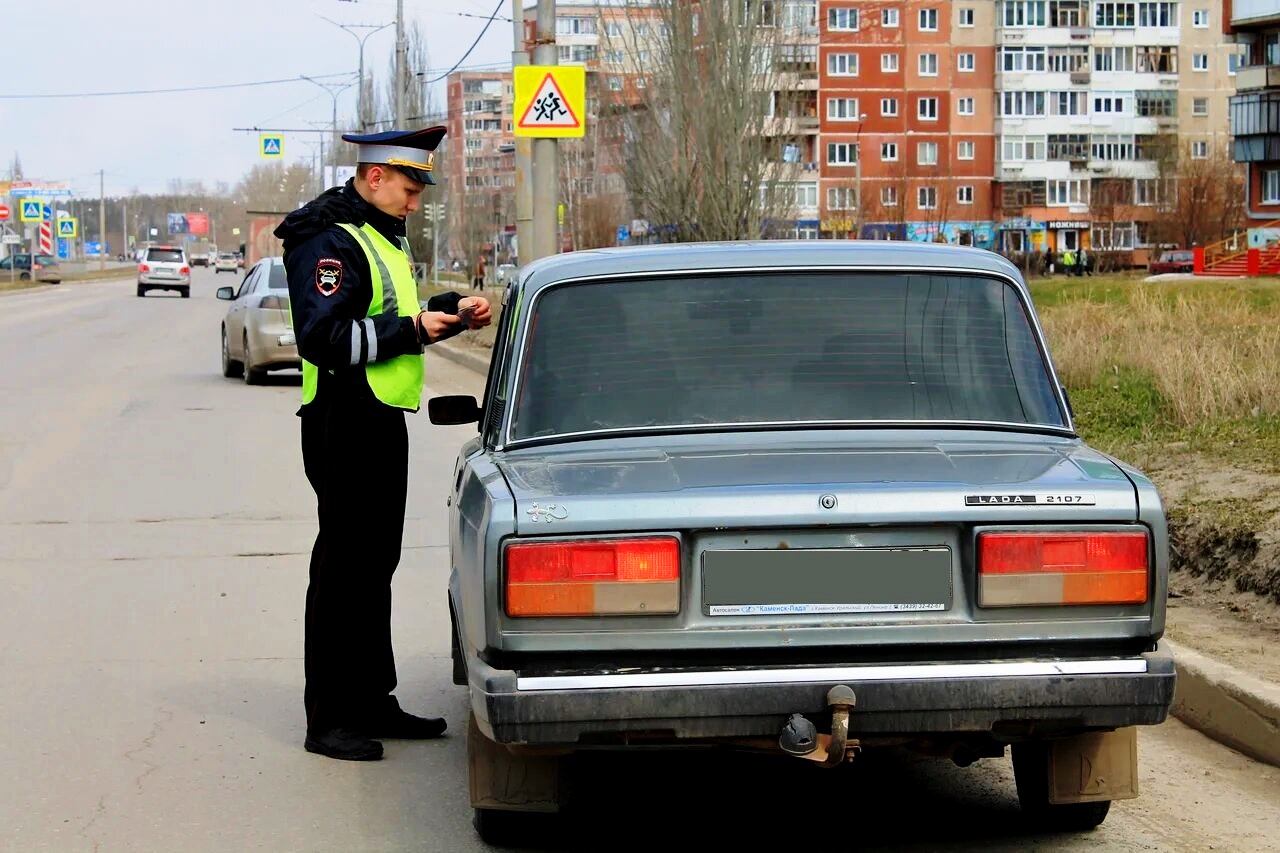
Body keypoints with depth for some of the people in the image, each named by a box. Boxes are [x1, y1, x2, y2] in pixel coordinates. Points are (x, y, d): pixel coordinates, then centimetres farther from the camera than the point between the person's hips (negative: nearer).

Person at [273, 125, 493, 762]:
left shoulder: (382, 238, 18)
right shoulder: (329, 242, -15)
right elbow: (325, 339, -24)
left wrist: (451, 311, 14)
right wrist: (411, 329, -23)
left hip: (384, 421, 10)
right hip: (345, 423, -10)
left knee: (375, 564, 15)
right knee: (343, 568, -6)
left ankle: (373, 702, 24)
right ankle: (328, 720, -2)